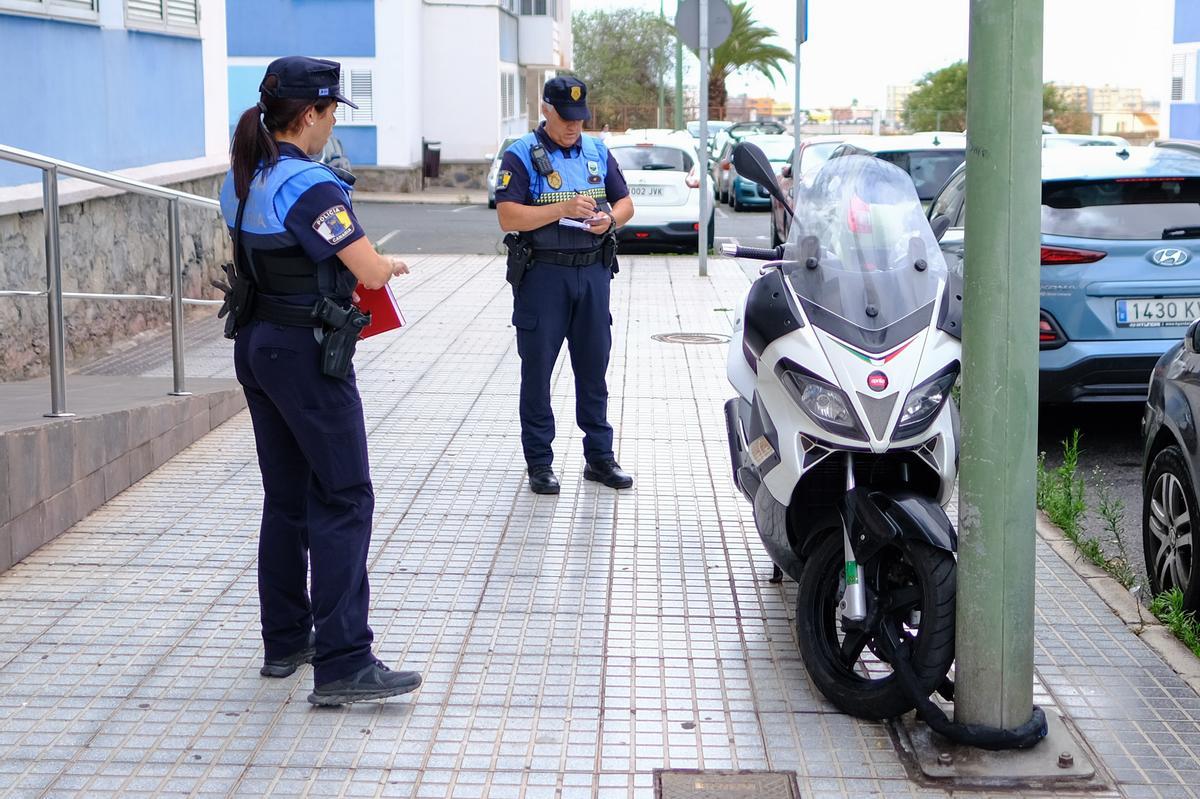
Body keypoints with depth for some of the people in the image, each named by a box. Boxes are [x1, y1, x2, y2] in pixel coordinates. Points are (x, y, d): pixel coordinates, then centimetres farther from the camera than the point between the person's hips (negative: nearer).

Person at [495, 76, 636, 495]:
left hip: (593, 273, 4)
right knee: (537, 370, 2)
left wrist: (609, 218, -8)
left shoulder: (598, 152, 10)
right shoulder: (521, 156, -6)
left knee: (593, 369, 10)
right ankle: (539, 463, 10)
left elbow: (625, 203, 15)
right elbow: (508, 217, -15)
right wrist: (563, 209, -25)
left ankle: (599, 456, 19)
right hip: (542, 275, -4)